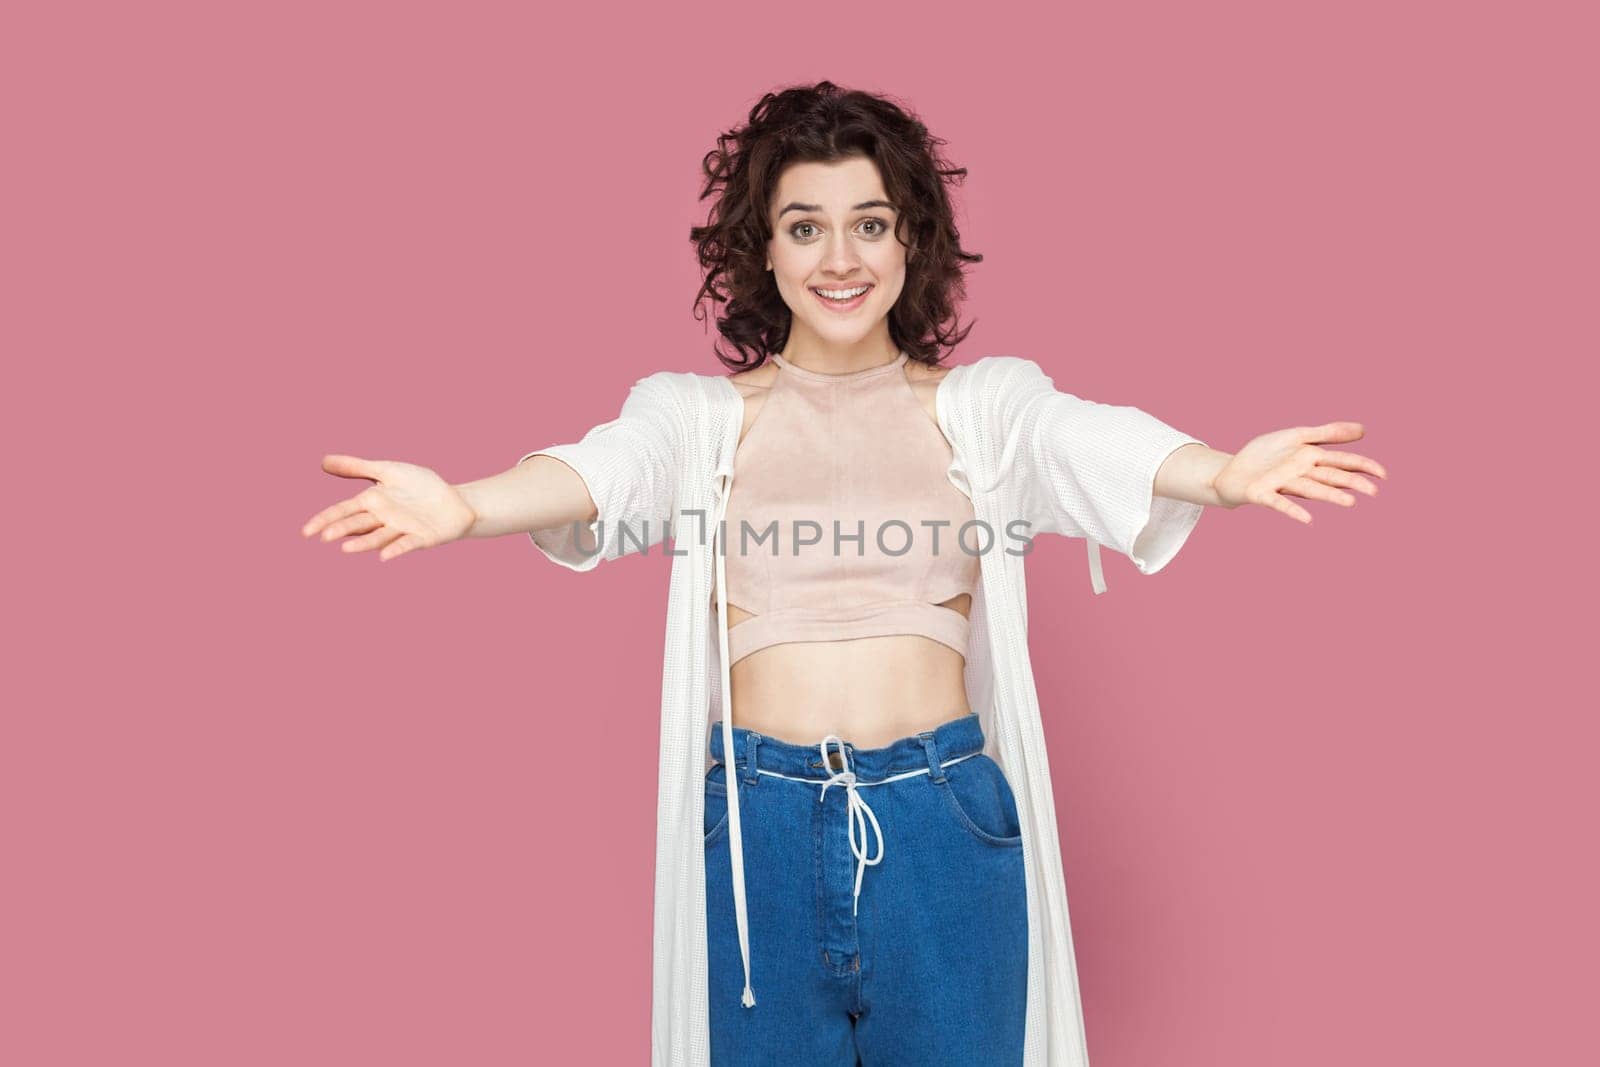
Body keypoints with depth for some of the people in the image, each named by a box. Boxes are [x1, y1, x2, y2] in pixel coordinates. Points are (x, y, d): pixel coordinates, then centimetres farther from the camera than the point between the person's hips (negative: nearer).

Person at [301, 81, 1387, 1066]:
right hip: (758, 819, 0)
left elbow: (1097, 446, -15)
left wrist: (1222, 474, -37)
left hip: (946, 820, 0)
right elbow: (604, 469, -15)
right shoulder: (699, 411, 4)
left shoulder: (985, 401, 4)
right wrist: (465, 506, -37)